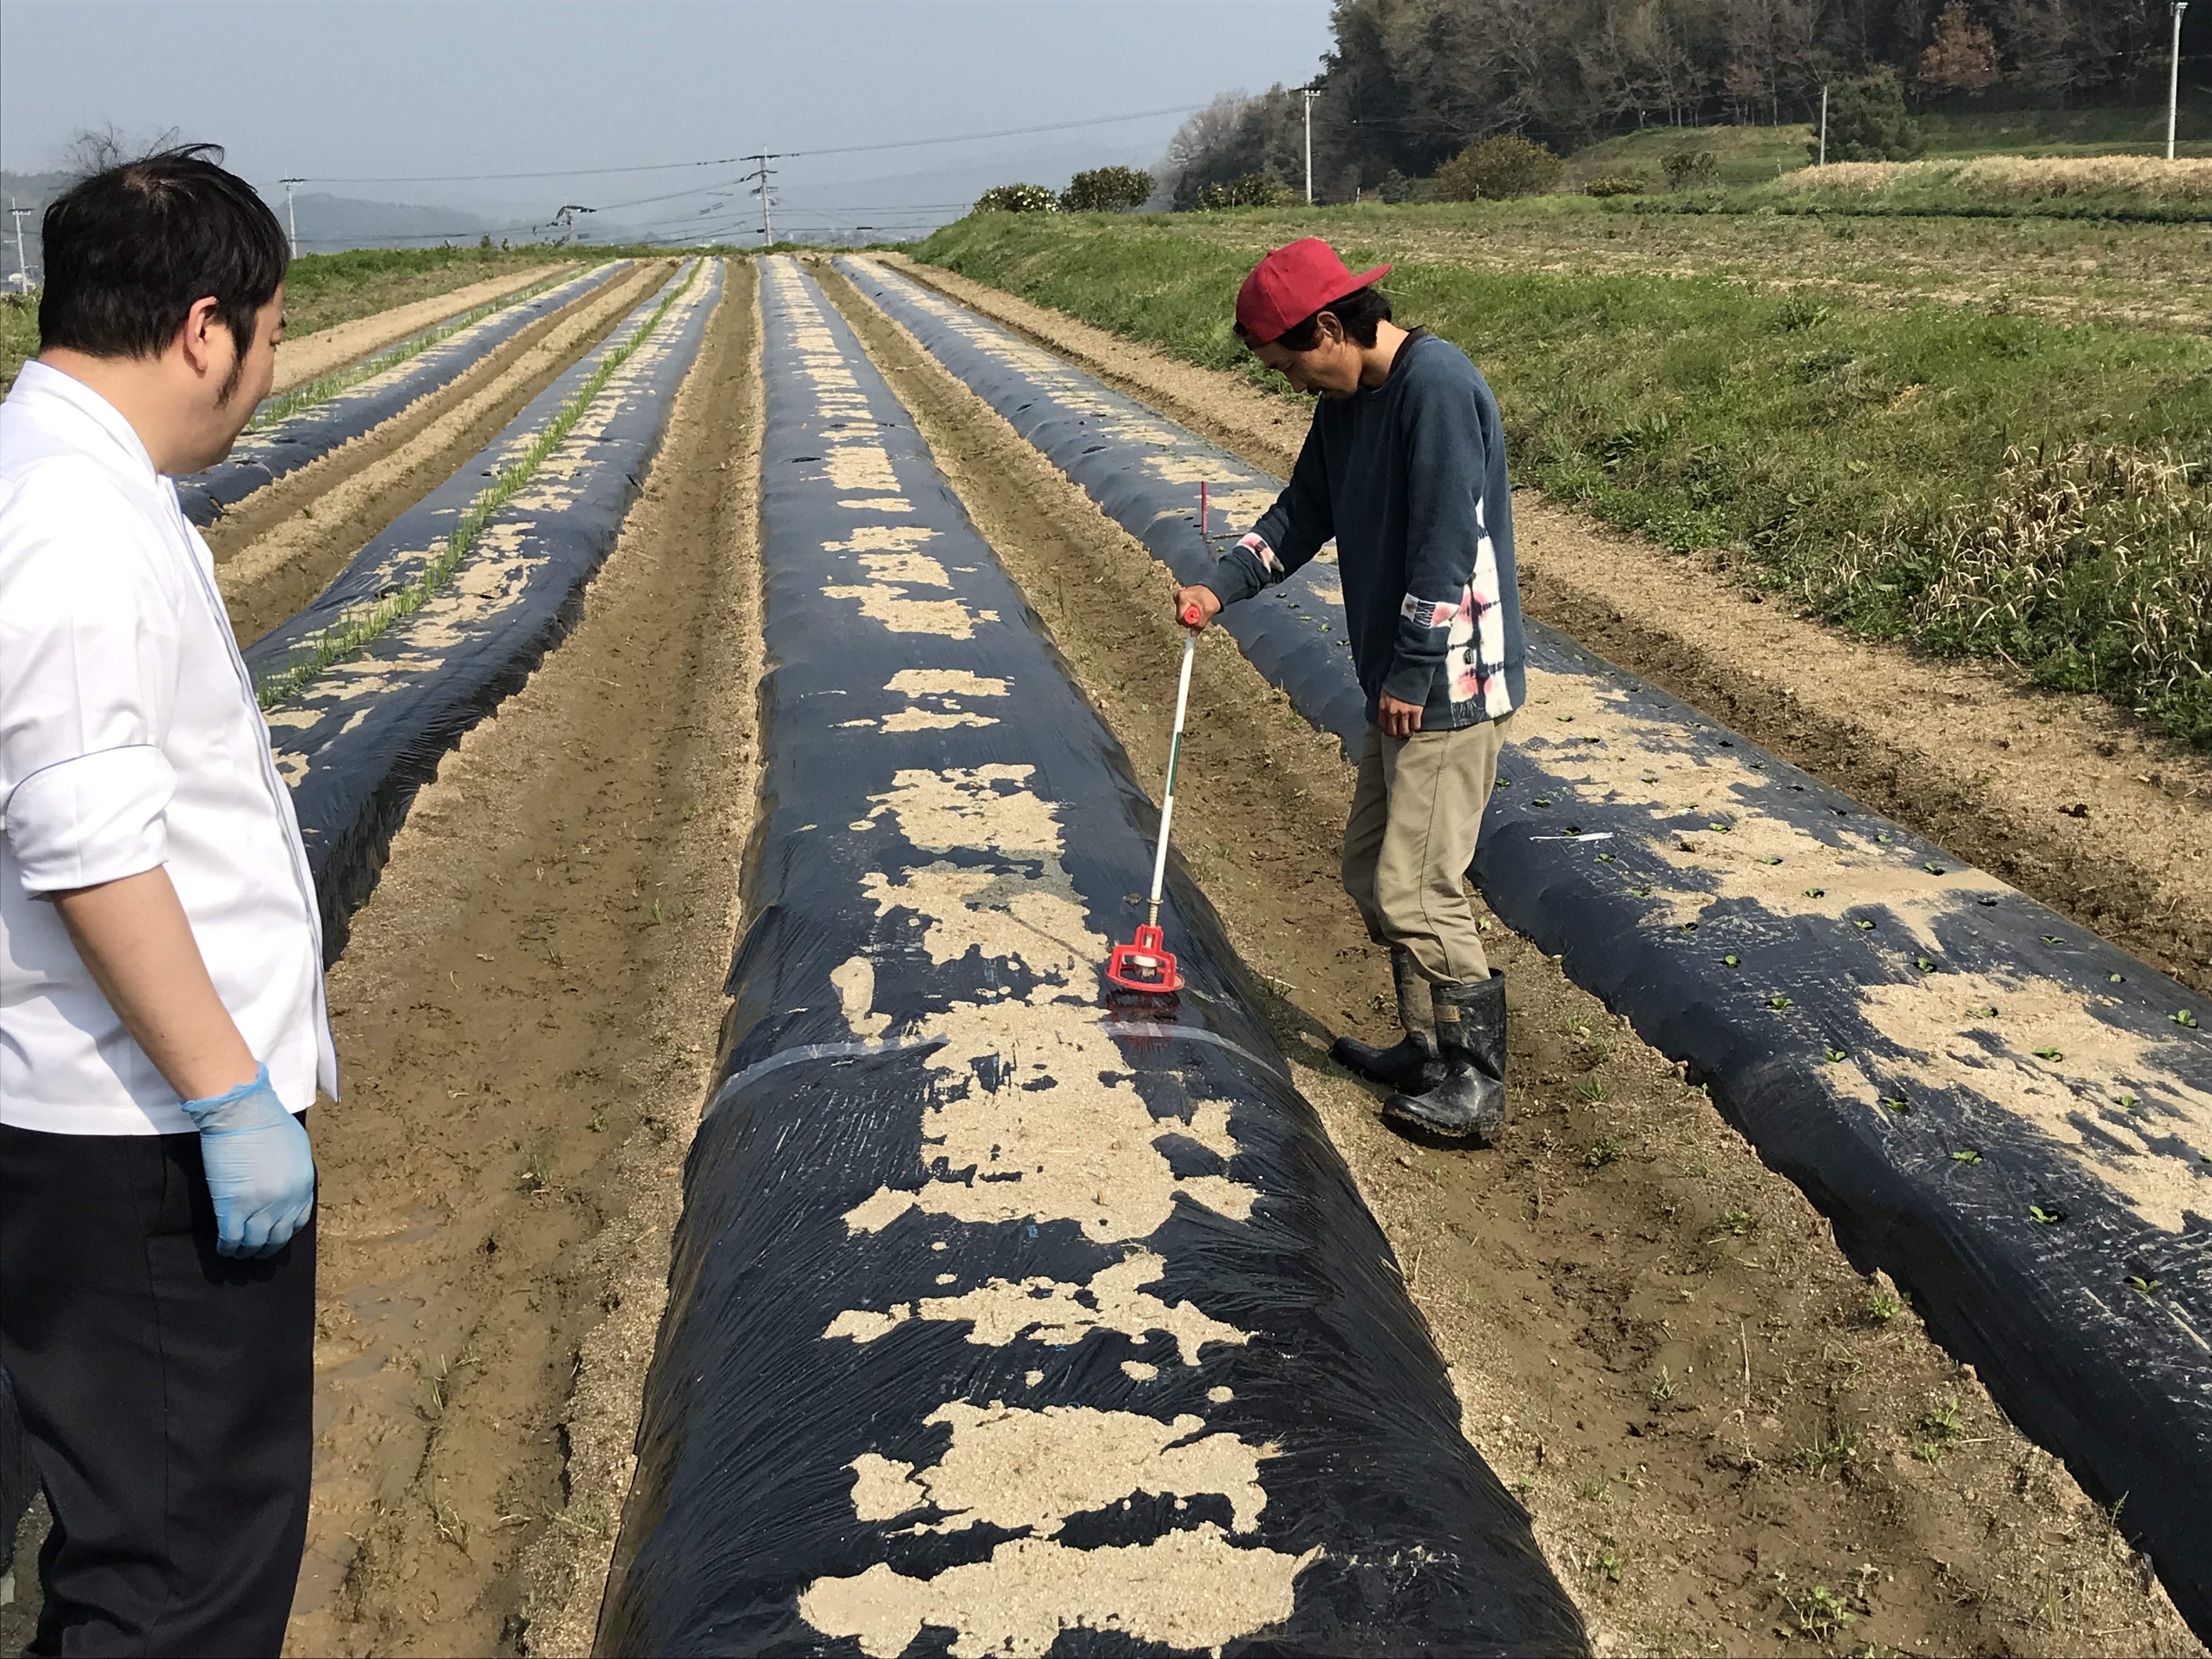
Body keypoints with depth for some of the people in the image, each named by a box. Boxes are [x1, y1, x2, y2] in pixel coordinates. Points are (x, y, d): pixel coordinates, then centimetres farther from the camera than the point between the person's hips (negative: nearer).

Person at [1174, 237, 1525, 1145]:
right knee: (1371, 872, 16)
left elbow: (1448, 542, -23)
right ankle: (1429, 1048, 29)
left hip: (1448, 687, -10)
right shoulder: (1347, 401, 11)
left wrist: (1411, 676, -20)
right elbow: (1303, 511, 20)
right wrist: (1221, 587, 7)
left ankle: (1476, 1087, 5)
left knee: (1415, 891, -7)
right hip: (1398, 684, 10)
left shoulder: (1437, 384, -19)